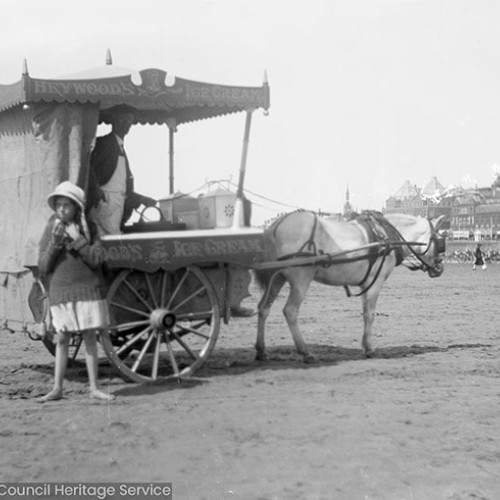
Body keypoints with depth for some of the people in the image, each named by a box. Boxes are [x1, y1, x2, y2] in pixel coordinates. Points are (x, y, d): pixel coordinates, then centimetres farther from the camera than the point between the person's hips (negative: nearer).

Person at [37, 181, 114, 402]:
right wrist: (54, 243, -15)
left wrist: (77, 239, -16)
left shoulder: (88, 228, 1)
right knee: (62, 339, 3)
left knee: (89, 337, 4)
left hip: (88, 290, 0)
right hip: (61, 291, 0)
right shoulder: (50, 230, 1)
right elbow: (43, 267, -2)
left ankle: (94, 388, 10)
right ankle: (57, 388, 10)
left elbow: (96, 259, -8)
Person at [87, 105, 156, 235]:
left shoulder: (120, 148, 25)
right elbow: (88, 166, -13)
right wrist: (96, 190, -21)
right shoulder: (105, 142, 0)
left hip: (119, 202, 8)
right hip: (105, 200, -8)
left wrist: (142, 199, 19)